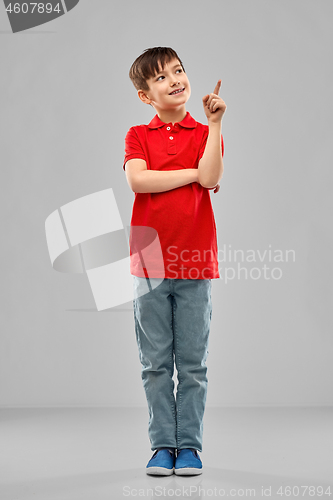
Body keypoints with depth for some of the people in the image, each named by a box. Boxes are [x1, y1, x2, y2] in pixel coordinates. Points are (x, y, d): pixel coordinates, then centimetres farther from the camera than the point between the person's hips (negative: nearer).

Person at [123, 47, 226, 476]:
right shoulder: (138, 135, 7)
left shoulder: (205, 133, 8)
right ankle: (163, 444, 16)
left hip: (195, 265, 0)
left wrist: (214, 123, -12)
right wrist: (193, 172, -8)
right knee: (156, 363, 6)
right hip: (150, 264, 0)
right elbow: (138, 180, -12)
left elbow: (210, 178, -11)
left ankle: (189, 444, 15)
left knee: (193, 363, 5)